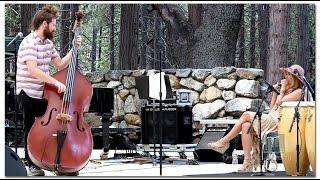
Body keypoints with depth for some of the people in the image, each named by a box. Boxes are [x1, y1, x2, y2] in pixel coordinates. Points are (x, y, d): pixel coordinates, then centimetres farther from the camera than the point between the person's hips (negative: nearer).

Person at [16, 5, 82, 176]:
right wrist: (55, 82, -32)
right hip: (28, 93, -7)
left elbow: (60, 64, 17)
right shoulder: (29, 43, -16)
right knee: (31, 128, 2)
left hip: (43, 93, 7)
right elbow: (32, 69, -27)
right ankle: (32, 165, 12)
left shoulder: (48, 43, 12)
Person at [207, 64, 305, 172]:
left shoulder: (298, 92, -2)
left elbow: (279, 102, -13)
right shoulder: (287, 90, 27)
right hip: (271, 118, 9)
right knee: (246, 126, -17)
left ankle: (224, 142, -7)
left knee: (246, 115, -15)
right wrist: (275, 91, 19)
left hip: (278, 122, -9)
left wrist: (283, 88, 0)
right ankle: (247, 163, -23)